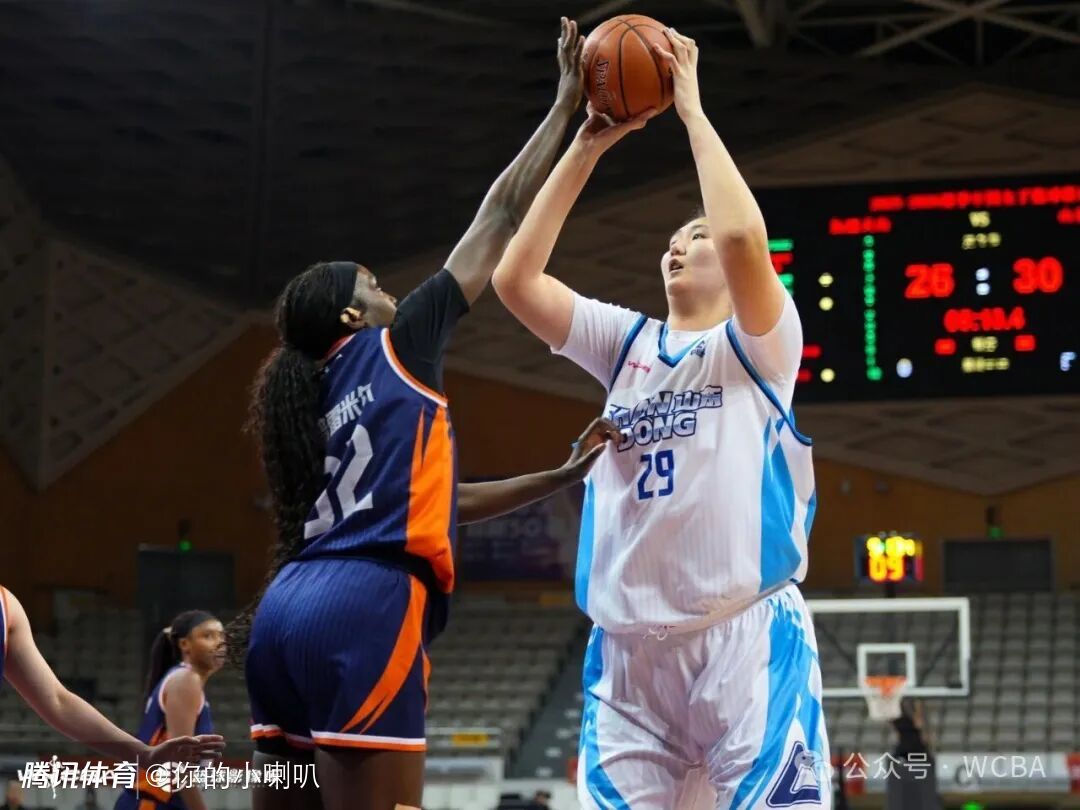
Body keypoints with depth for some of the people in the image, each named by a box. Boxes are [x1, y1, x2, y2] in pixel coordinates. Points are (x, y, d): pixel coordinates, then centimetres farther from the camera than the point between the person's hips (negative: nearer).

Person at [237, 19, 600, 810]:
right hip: (365, 614, -9)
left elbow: (431, 495, 32)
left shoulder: (323, 397, 26)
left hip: (288, 611, 9)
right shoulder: (395, 348, 7)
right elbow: (502, 217, 10)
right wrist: (567, 105, 18)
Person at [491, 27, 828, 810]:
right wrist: (588, 143, 3)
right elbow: (515, 278, 4)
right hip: (628, 650, 5)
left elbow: (744, 236, -18)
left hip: (747, 640, -5)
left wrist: (692, 110, -7)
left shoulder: (758, 343, 3)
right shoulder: (627, 342, 16)